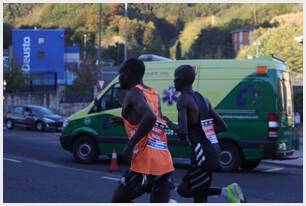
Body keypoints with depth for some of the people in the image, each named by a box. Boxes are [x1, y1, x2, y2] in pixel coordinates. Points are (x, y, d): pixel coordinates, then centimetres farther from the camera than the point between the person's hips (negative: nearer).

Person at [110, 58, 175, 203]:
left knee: (118, 201, 9)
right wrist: (123, 121, 31)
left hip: (146, 164, -7)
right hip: (165, 163, 7)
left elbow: (150, 118, -26)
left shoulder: (133, 93, -7)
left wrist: (130, 145, -19)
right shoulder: (153, 95, 18)